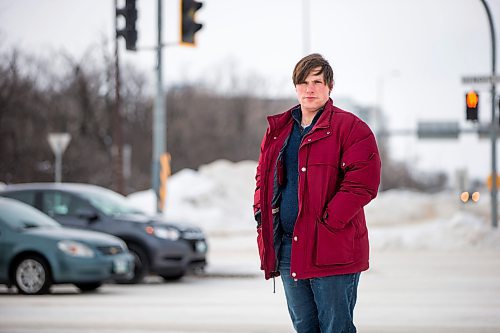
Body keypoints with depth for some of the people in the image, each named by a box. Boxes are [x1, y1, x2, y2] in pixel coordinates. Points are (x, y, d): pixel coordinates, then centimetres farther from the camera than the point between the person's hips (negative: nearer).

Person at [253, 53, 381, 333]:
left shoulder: (350, 128, -5)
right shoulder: (278, 130, 16)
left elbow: (363, 181, -14)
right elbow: (264, 176, 25)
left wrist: (329, 221, -18)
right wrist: (261, 211, 7)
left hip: (332, 250, -7)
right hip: (287, 249, 7)